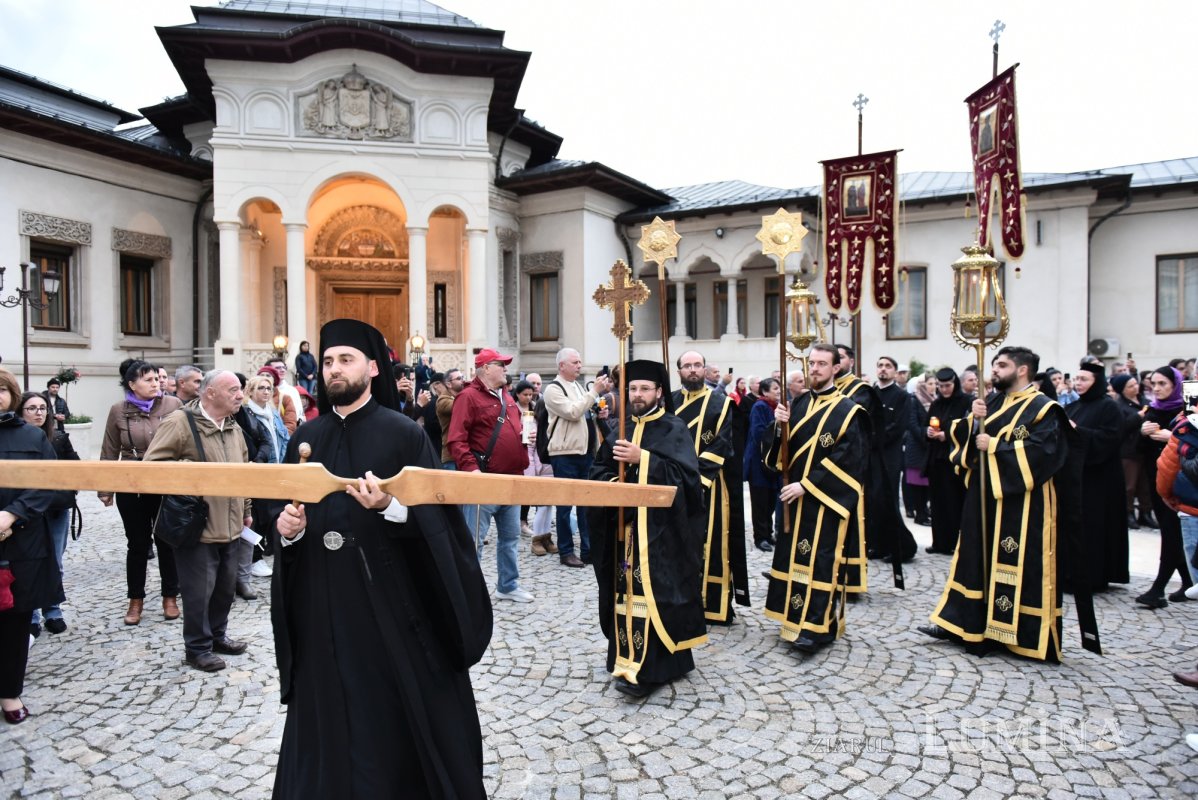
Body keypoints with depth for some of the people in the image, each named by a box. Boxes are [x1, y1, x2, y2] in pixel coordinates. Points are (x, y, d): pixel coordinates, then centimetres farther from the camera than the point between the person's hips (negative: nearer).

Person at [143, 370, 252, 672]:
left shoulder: (234, 428, 11)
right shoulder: (180, 422, -13)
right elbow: (152, 464, -14)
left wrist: (246, 510, 20)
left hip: (230, 527, 7)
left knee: (226, 586, 17)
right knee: (199, 590, 3)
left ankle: (218, 634, 35)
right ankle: (197, 647, 20)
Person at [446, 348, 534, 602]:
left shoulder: (506, 397, 16)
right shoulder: (469, 397, -10)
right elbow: (456, 439, -17)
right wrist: (471, 468, -27)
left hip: (511, 480, 8)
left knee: (510, 536, 16)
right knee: (474, 540, -1)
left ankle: (508, 585, 29)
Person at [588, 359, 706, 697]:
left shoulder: (674, 429, -3)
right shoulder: (621, 430, 15)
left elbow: (686, 474, -15)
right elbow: (599, 469, 14)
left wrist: (642, 459, -21)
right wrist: (612, 482, -9)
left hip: (658, 527, -6)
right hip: (624, 524, 6)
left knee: (650, 593, -9)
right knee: (626, 591, 9)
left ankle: (647, 668, -5)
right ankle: (627, 656, 20)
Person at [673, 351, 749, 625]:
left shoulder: (721, 404, 1)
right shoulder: (669, 403, 11)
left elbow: (722, 446, -7)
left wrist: (697, 473, -18)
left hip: (708, 486, -3)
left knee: (709, 542, 0)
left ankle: (713, 604, 9)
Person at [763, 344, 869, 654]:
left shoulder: (847, 411, -7)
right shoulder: (799, 405, 11)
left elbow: (845, 459, -15)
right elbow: (786, 448, 10)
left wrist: (806, 485, -19)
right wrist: (782, 425, -11)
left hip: (826, 499, -6)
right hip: (796, 496, 6)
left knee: (820, 561, -5)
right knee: (795, 556, 11)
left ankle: (817, 627, 2)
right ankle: (797, 618, 23)